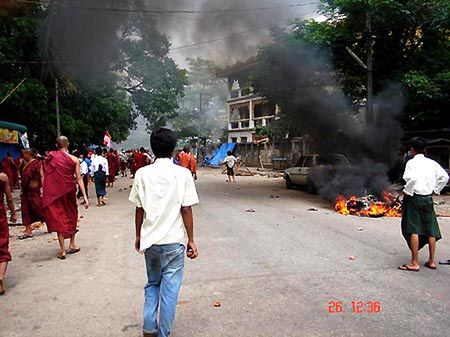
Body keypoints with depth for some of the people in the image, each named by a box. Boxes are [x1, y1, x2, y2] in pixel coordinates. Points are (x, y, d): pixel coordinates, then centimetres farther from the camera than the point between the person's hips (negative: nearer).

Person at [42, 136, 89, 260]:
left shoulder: (49, 158, -4)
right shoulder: (74, 159, -7)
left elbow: (44, 178, -5)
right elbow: (79, 179, -10)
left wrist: (45, 194, 2)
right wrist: (85, 197, -9)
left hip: (55, 193, 0)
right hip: (69, 192, 0)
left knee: (59, 218, 6)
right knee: (71, 216, 19)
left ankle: (62, 251, 3)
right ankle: (72, 245, 27)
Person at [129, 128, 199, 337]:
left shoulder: (142, 173, -2)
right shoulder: (183, 174, -8)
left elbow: (139, 209, 2)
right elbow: (186, 210, -9)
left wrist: (138, 236, 15)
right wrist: (191, 240, 0)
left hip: (150, 240, 3)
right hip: (174, 241, -2)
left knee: (152, 284, 22)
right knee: (169, 289, 9)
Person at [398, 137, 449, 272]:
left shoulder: (412, 162, -10)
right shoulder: (432, 163, 7)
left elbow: (412, 178, -25)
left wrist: (407, 192, -13)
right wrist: (435, 190, 11)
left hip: (414, 198, -6)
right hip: (428, 198, 6)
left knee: (413, 230, -3)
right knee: (430, 230, 12)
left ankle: (414, 263, 0)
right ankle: (431, 261, 21)